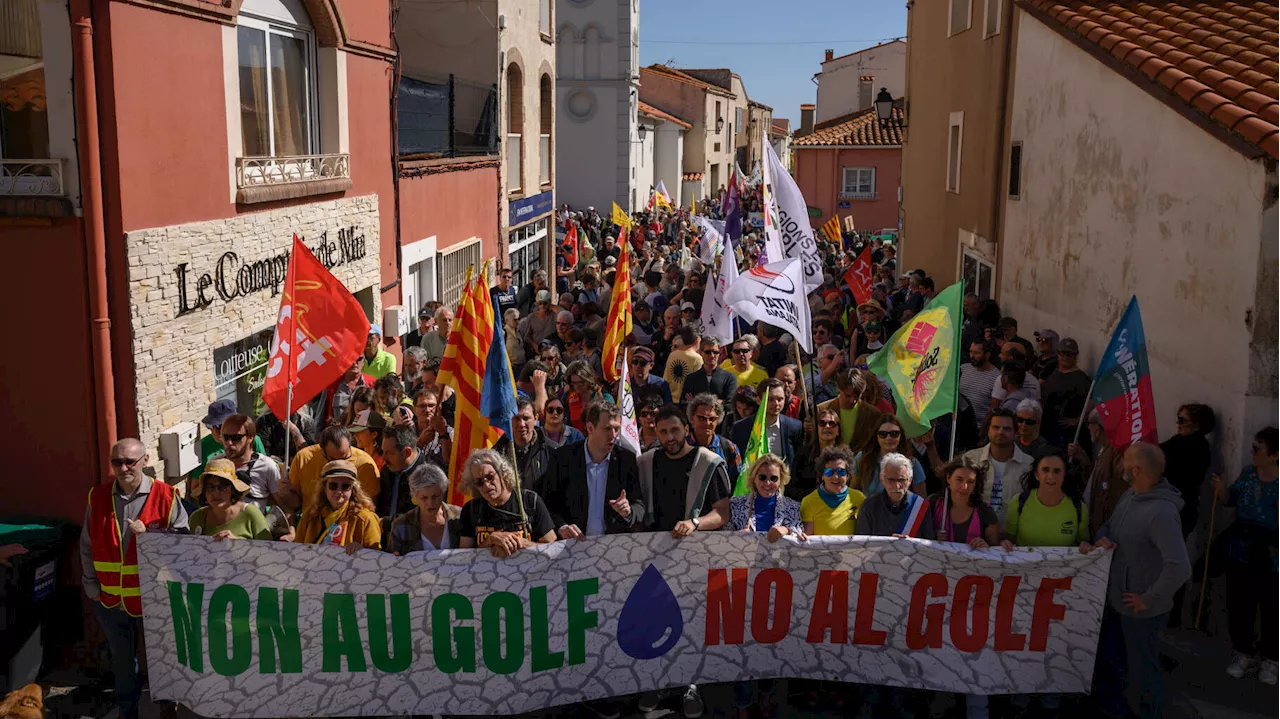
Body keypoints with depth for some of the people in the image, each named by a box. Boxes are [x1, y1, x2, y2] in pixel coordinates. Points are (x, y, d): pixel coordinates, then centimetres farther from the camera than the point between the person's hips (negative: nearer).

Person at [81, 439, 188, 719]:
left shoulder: (165, 496, -11)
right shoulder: (97, 496, -1)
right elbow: (87, 546, 5)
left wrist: (148, 536, -22)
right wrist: (91, 587, 4)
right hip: (110, 598, 3)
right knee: (122, 659, 19)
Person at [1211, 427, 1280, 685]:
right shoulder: (1248, 473, -2)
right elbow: (1231, 500, 12)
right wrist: (1220, 490, -7)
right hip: (1240, 554, 5)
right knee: (1239, 606, 15)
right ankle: (1243, 652, 35)